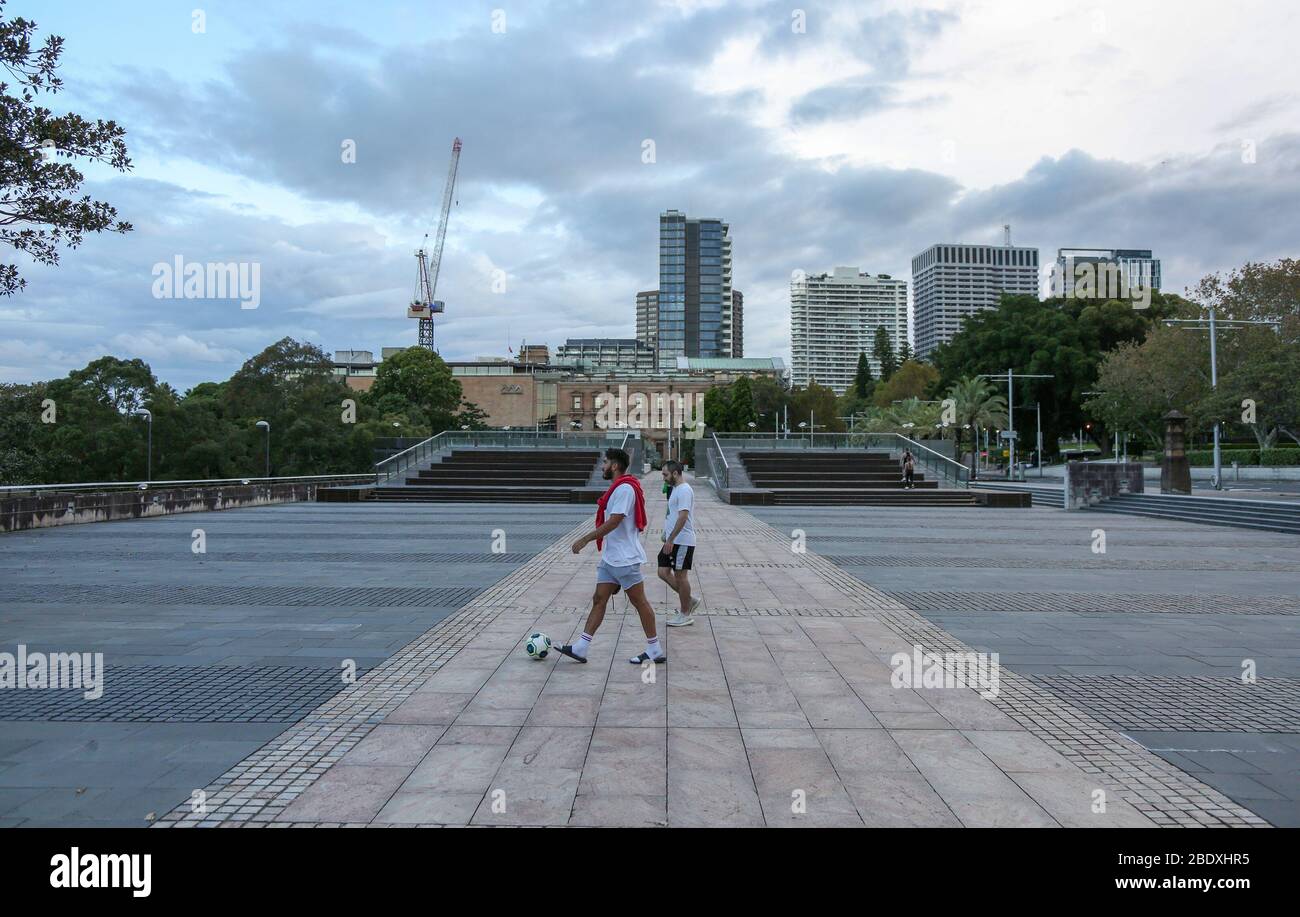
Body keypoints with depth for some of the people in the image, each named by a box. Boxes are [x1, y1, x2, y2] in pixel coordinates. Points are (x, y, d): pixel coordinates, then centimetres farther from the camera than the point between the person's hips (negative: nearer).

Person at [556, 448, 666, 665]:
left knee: (639, 602, -1)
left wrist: (585, 539, -22)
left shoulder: (625, 488, -17)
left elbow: (614, 522, -24)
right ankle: (580, 648, 7)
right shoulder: (618, 488, 15)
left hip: (625, 559, -10)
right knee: (599, 600, 6)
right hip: (610, 557, 10)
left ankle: (655, 651, 9)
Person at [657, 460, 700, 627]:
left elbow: (683, 516, -25)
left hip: (682, 542, -10)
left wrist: (670, 540, -26)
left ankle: (686, 615, 11)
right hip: (672, 541, 10)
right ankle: (690, 601, 20)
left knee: (680, 575, -1)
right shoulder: (675, 489, 16)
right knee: (663, 572, 8)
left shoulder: (684, 490, -16)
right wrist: (667, 535, 22)